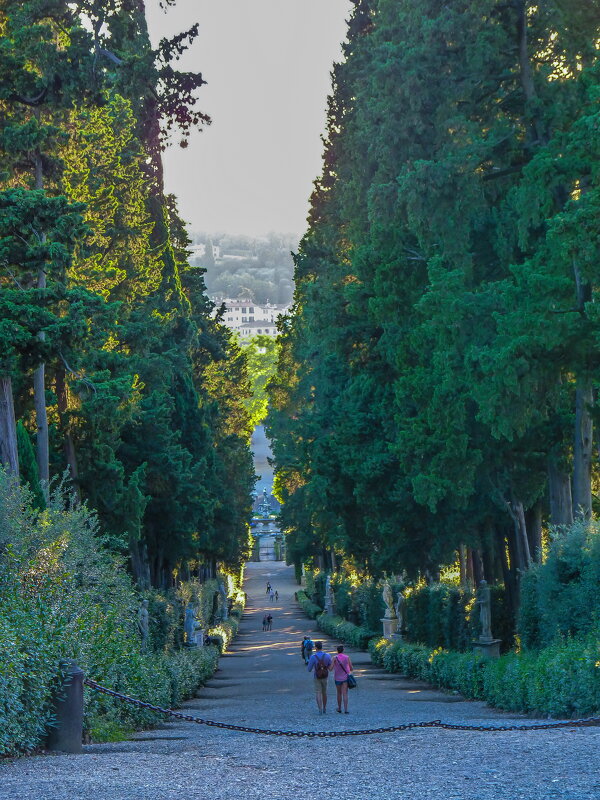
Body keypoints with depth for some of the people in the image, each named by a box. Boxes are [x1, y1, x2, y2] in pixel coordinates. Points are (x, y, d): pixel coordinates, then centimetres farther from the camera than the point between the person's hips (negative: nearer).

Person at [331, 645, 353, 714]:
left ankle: (339, 708, 27)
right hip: (345, 677, 0)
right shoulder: (347, 657, -5)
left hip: (337, 678, 0)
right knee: (345, 694, -3)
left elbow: (330, 668, -13)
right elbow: (351, 669, 2)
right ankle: (345, 709, -13)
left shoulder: (335, 658, -9)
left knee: (339, 693, 17)